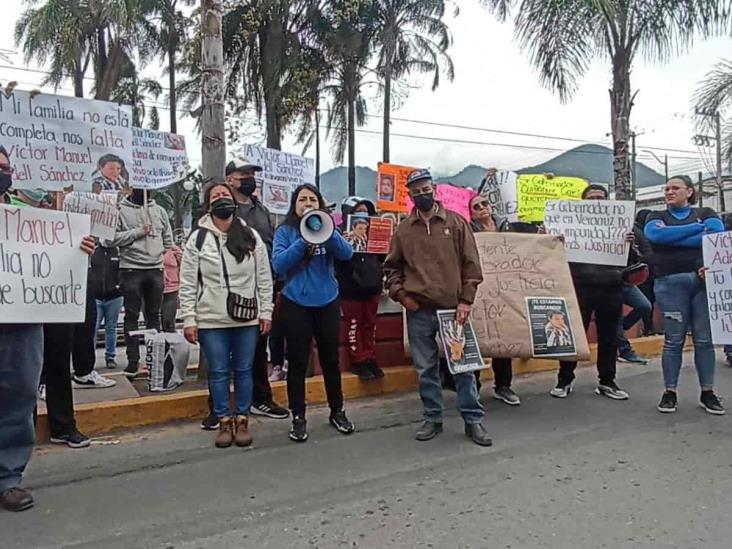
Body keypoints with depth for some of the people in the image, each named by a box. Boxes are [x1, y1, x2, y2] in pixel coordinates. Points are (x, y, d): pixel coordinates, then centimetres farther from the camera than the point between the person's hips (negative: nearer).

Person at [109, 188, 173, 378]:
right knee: (132, 316, 1)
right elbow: (113, 237, -10)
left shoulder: (159, 211, 13)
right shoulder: (120, 210, 1)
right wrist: (138, 232, -14)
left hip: (156, 269, 4)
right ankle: (133, 361, 6)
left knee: (154, 315, 10)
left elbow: (168, 240, 17)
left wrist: (167, 259, 10)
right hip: (131, 270, -3)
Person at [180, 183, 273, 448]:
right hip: (211, 320, -1)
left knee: (244, 370, 9)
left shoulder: (251, 236, 4)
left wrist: (266, 312, 2)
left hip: (248, 318, 1)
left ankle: (242, 420, 22)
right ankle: (224, 421, 21)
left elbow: (264, 278, 6)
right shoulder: (198, 238, -1)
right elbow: (187, 284, -2)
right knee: (218, 372, 7)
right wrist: (189, 320, -6)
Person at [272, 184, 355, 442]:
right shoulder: (285, 231, 0)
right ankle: (298, 418, 17)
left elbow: (347, 254, -10)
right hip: (296, 304, -2)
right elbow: (279, 264, -13)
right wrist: (304, 241, -22)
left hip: (327, 302, 2)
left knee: (330, 359, 12)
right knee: (297, 362, 3)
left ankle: (337, 411, 28)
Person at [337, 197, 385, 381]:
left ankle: (370, 359, 21)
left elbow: (381, 257, 16)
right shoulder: (341, 232, -4)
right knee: (354, 325, 4)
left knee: (370, 325, 12)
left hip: (372, 286, 5)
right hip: (350, 288, -5)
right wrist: (347, 242, -29)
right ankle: (358, 361, 11)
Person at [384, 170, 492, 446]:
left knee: (464, 365, 4)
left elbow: (471, 264, 1)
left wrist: (466, 300, -6)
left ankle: (473, 420, 16)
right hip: (419, 311, 1)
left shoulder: (456, 223, 2)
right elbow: (391, 267, 13)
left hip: (452, 308, -1)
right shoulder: (403, 230, 6)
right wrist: (401, 294, -2)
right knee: (426, 369, 9)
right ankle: (433, 419, 23)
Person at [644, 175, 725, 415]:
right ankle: (670, 392, 6)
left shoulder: (706, 213, 14)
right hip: (671, 282, -1)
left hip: (704, 280, 1)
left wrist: (671, 237, -10)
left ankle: (707, 392, 12)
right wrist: (699, 228, -6)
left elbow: (718, 235, -7)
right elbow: (656, 235, -10)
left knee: (704, 338, 3)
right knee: (673, 339, -1)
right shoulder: (656, 217, 14)